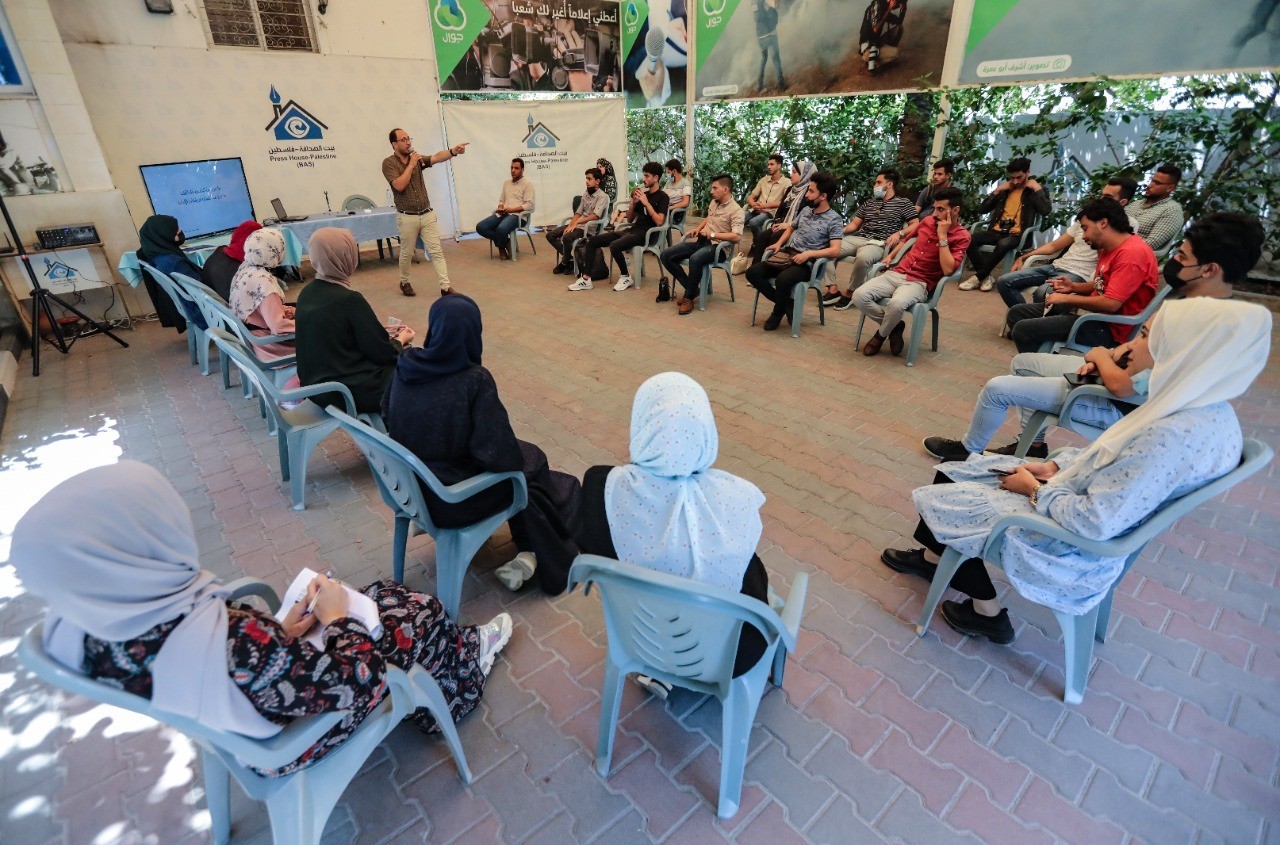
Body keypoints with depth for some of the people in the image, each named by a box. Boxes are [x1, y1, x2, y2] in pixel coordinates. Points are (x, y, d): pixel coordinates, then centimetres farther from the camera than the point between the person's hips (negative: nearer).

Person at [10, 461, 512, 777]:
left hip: (245, 711, 6)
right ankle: (468, 657, 42)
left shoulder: (79, 623, -19)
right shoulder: (231, 643, -44)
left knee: (385, 594, 17)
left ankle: (456, 650, 43)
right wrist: (336, 616, -15)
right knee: (418, 612, 10)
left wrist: (282, 633, -6)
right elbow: (355, 680, -30)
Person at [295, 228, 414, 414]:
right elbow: (383, 353, -16)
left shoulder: (307, 293, 1)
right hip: (351, 392, -8)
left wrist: (385, 332, 13)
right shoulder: (349, 299, -22)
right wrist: (401, 339, 4)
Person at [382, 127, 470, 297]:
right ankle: (404, 282, 31)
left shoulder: (417, 158, 7)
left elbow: (437, 157, -12)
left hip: (427, 214, 3)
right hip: (407, 217, -3)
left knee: (437, 251, -3)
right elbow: (399, 185, -20)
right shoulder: (388, 163, -5)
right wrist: (411, 165, -15)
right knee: (407, 253, 10)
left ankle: (445, 287, -4)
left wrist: (453, 150, -31)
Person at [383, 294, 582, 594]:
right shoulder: (475, 380, -26)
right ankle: (534, 556, 31)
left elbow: (387, 418, 8)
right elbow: (496, 453, -24)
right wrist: (517, 460, -2)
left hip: (410, 485, 6)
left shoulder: (405, 366, -9)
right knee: (532, 463, 19)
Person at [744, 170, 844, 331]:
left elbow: (835, 251, -16)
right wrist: (779, 244, 13)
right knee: (752, 272, -13)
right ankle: (786, 304, -1)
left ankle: (778, 313, -5)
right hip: (786, 256, 7)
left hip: (806, 264, -7)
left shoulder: (834, 219, -7)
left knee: (782, 280, -38)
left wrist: (809, 253, -25)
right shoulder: (806, 211, 14)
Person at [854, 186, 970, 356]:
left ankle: (881, 335, -6)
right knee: (859, 296, -21)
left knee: (897, 304, -40)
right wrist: (890, 257, 22)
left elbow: (948, 270, -20)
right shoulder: (928, 221, 11)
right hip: (897, 273, 6)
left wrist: (942, 236, -16)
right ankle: (894, 327, -1)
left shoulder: (961, 236, -5)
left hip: (920, 283, -5)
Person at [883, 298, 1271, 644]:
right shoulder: (1207, 410, -3)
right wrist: (1054, 466, 0)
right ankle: (935, 556, 34)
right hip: (1071, 499, 9)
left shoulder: (1171, 436, -33)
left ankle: (987, 611, 18)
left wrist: (1036, 489, -15)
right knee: (951, 473, 13)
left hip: (1071, 541, -9)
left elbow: (1094, 523, -31)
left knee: (941, 501, 1)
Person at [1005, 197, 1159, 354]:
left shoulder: (1132, 253, -19)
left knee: (1023, 329, -22)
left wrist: (1066, 298, -14)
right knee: (1016, 313, 6)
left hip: (1109, 329, -10)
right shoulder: (1109, 248, 11)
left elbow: (1111, 303, -26)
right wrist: (1073, 287, 5)